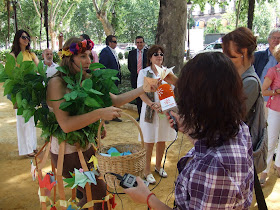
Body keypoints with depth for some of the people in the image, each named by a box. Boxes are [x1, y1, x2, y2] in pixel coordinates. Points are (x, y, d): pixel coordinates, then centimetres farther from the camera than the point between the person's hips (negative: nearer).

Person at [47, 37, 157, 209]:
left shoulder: (87, 79, 1)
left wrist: (144, 89, -7)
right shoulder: (57, 83, -19)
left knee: (92, 194, 20)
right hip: (68, 152, -7)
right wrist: (100, 114, -34)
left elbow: (114, 100, 1)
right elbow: (65, 124, -28)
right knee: (100, 195, 4)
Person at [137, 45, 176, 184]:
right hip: (150, 111, -3)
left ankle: (158, 166, 32)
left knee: (162, 140, 13)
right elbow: (141, 93, -8)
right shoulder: (144, 73, -1)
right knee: (149, 142, 2)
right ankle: (147, 170, 15)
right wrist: (152, 104, -23)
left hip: (165, 110, 3)